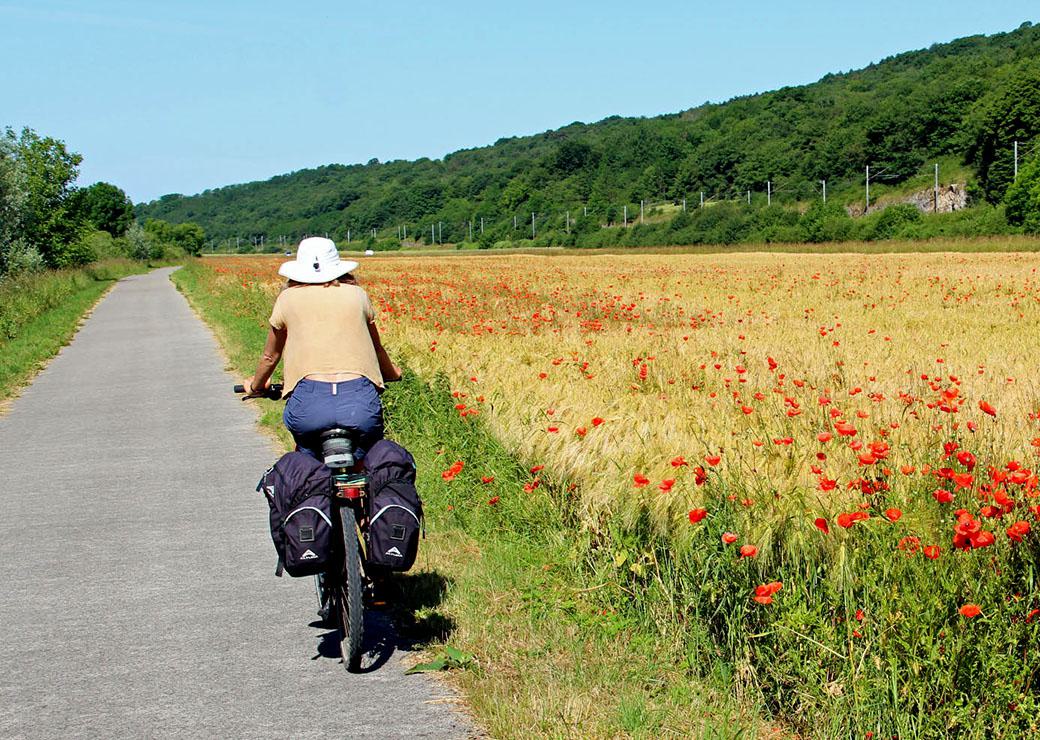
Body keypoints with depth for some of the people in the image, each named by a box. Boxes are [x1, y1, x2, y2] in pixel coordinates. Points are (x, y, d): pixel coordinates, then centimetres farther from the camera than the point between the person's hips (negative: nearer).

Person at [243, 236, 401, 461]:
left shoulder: (289, 298, 15)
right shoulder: (356, 294, 17)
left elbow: (270, 356, 26)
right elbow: (377, 349, 31)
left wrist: (255, 386, 46)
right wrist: (392, 372, 52)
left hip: (309, 404, 0)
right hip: (361, 404, 1)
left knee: (306, 453, 29)